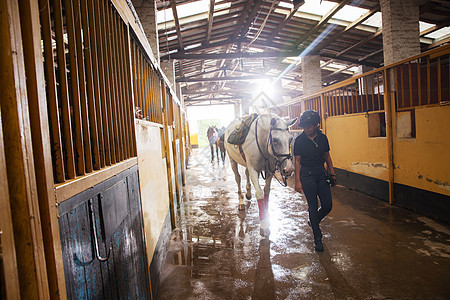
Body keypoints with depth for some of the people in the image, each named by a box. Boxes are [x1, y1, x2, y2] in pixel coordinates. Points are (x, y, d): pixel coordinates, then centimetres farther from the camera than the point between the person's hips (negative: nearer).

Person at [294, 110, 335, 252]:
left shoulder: (322, 138, 3)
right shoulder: (299, 140, -7)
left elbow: (327, 156, 14)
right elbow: (297, 161, -7)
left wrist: (332, 173, 13)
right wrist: (297, 181, -10)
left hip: (321, 174, 4)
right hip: (307, 175, -4)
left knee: (327, 206, 3)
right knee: (313, 207, 1)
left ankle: (313, 222, 34)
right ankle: (317, 238, 16)